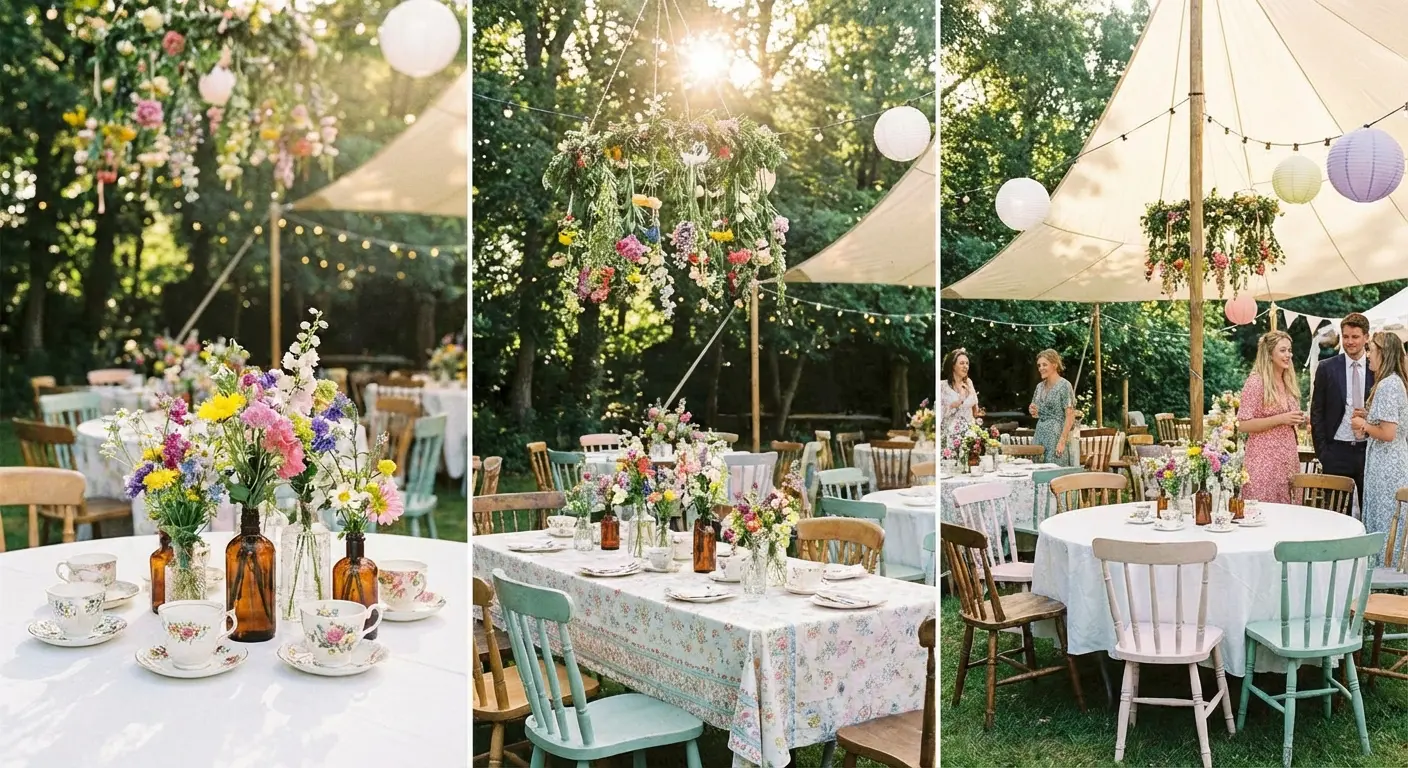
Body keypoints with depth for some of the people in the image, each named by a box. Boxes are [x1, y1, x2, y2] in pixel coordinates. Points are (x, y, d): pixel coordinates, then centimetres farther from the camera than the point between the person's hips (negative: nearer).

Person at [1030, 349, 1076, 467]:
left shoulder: (1064, 386, -9)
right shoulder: (1040, 386, 12)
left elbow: (1070, 417, -13)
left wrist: (1062, 441, -19)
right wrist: (1032, 411, 0)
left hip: (1056, 435, -7)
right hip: (1040, 434, 7)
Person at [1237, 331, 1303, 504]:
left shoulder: (1289, 382, 13)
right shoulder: (1255, 382, -10)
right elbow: (1243, 424, -15)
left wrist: (1296, 421, 6)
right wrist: (1280, 419, -19)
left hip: (1288, 457, 7)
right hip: (1264, 459, -7)